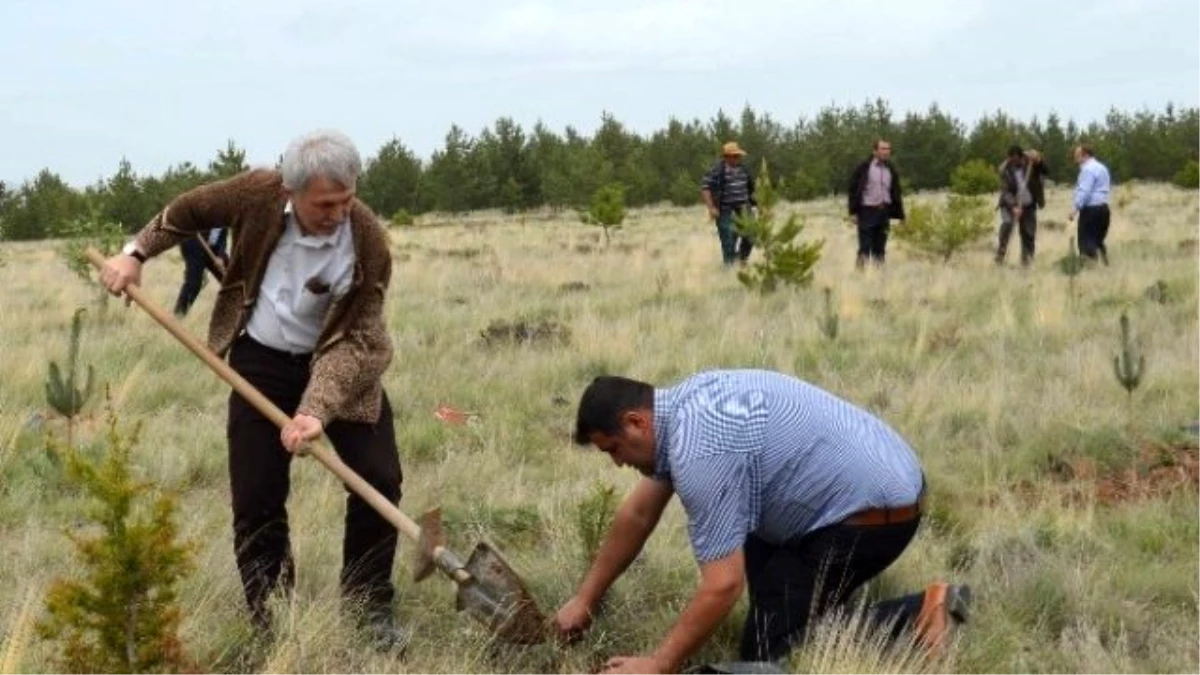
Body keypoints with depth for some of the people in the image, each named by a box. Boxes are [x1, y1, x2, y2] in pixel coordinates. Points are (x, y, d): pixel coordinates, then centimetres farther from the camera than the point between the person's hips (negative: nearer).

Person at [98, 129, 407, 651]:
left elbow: (356, 340, -26)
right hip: (262, 360, 1)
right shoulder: (258, 195, -21)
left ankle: (369, 608, 9)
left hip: (340, 364, -1)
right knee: (256, 498, -2)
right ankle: (270, 622, 11)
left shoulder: (368, 242, -27)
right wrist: (136, 253, 2)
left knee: (378, 480, -8)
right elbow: (189, 211, 1)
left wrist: (317, 410, -37)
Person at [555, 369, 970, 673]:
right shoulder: (680, 406, 7)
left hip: (873, 511, -10)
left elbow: (723, 586, -25)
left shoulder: (699, 451, -24)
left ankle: (915, 620, -8)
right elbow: (638, 514, 19)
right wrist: (584, 600, 22)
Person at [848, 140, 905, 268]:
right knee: (865, 247, -6)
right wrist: (853, 211, -10)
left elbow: (896, 193, 15)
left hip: (884, 212, 4)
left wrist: (899, 214, 11)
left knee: (880, 249, 7)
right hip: (867, 211, -4)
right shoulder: (864, 168, -2)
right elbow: (853, 189, -3)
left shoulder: (891, 170, 12)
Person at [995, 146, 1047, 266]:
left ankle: (1027, 260, 13)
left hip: (1028, 204, 2)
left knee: (1029, 233, 2)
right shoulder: (1005, 169, -15)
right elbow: (1005, 191, -19)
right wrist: (1013, 206, -33)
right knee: (1007, 224, -25)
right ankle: (1000, 256, -21)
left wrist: (1038, 160, -37)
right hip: (1010, 204, -2)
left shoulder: (1030, 161, -9)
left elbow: (1044, 171, -17)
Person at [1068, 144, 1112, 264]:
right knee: (1098, 240, 17)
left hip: (1091, 209, -10)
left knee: (1087, 241, -6)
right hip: (1103, 208, 10)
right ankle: (1105, 264, 15)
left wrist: (1075, 209, -23)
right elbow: (1108, 188, 23)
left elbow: (1084, 192, -21)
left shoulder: (1088, 169, -13)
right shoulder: (1102, 168, 19)